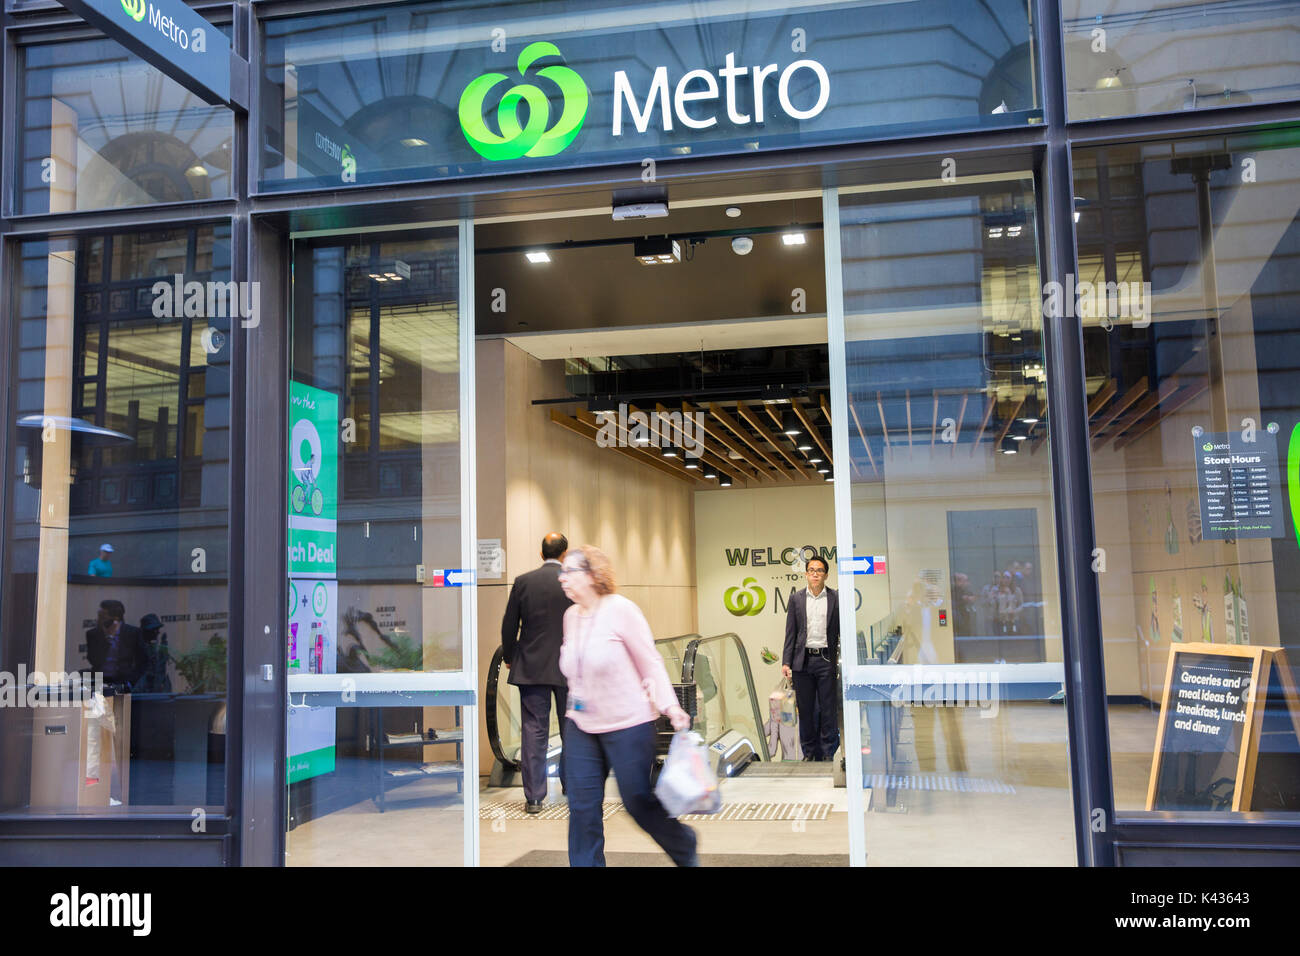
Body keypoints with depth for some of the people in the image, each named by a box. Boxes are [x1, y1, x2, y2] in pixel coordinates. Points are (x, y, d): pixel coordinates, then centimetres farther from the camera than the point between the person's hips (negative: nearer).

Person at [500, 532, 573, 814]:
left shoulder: (523, 582, -2)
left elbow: (509, 626, 2)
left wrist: (508, 658, 16)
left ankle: (534, 798, 4)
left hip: (531, 669, 0)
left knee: (533, 732, 3)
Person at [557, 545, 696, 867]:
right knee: (582, 806, 1)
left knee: (638, 800, 4)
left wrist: (669, 706, -19)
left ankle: (685, 848, 31)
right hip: (581, 725, 6)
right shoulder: (571, 615, 6)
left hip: (627, 724, -6)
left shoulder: (620, 609, -12)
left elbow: (650, 661, -11)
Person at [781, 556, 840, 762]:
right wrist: (786, 662, 0)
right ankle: (809, 752, 17)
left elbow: (843, 632, 3)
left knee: (829, 709, 1)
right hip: (803, 660, 2)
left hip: (827, 659, -2)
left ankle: (828, 753, 11)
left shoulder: (836, 599, 3)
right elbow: (791, 633, 7)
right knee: (805, 709, 7)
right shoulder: (796, 600, 9)